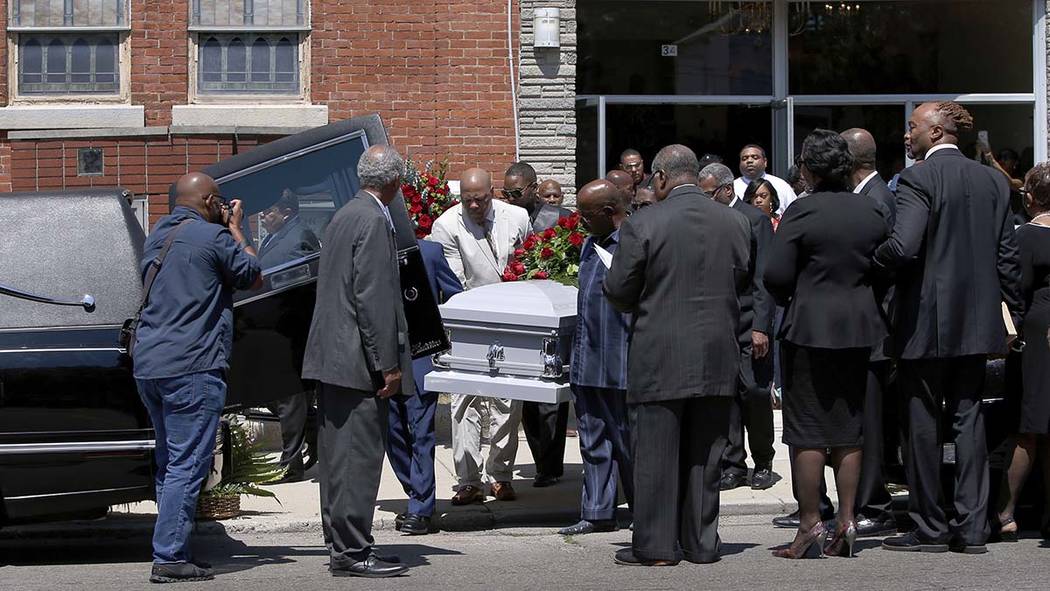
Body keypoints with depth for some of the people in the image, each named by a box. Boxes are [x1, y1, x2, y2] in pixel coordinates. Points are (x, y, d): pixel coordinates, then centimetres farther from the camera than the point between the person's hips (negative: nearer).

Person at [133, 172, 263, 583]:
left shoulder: (157, 236, 16)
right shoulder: (213, 237, -8)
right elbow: (254, 278, 2)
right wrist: (236, 229, 12)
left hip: (147, 365, 8)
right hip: (192, 367, -8)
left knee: (169, 461, 15)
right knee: (188, 464, -7)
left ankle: (172, 550, 17)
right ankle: (169, 558, -11)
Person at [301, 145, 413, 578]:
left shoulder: (343, 217, 15)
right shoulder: (374, 221, -14)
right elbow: (373, 298, -19)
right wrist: (388, 364, -17)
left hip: (330, 355, 10)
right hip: (358, 361, -10)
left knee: (339, 453, 14)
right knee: (360, 455, -7)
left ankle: (339, 542, 21)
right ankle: (352, 551, -6)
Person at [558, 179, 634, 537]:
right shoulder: (591, 245, 15)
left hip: (619, 363, -9)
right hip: (587, 362, 9)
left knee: (628, 440, 2)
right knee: (593, 441, 11)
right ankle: (598, 513, 17)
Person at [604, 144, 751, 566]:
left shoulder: (642, 225, -11)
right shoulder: (736, 222, 3)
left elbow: (618, 291, -6)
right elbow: (744, 282, 12)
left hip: (659, 359, -4)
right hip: (718, 358, 4)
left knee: (656, 452, 3)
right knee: (704, 454, 11)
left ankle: (655, 546, 6)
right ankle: (701, 543, 15)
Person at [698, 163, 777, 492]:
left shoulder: (755, 220, -4)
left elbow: (764, 278, -9)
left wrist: (761, 326, -15)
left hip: (748, 326, -5)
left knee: (755, 393, -3)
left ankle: (763, 463, 11)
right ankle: (732, 465, 10)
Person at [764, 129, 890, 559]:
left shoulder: (802, 213, -13)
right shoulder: (873, 212, 4)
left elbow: (776, 274, -15)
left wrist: (790, 302, 4)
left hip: (810, 329, -5)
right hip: (859, 329, 5)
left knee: (807, 432, 1)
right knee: (849, 432, 11)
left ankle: (810, 527, 1)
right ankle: (846, 524, 11)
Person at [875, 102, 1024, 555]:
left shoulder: (917, 179, -12)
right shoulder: (993, 181, 7)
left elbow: (902, 247, -24)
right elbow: (1007, 257, 8)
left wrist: (867, 262, -4)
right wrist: (1013, 314, 14)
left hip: (926, 322, -6)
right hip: (976, 322, 6)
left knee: (922, 424, 3)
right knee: (968, 420, 9)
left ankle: (929, 528, 8)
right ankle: (971, 527, 9)